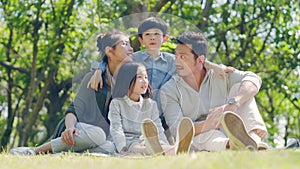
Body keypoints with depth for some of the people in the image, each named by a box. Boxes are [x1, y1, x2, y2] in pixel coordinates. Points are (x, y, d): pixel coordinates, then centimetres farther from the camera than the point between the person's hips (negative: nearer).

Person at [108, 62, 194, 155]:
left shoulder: (151, 104, 20)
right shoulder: (117, 103, 8)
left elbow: (158, 130, 11)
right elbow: (116, 129, -5)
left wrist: (168, 149, -9)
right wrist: (123, 148, -24)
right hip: (128, 143, -3)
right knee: (135, 147, -39)